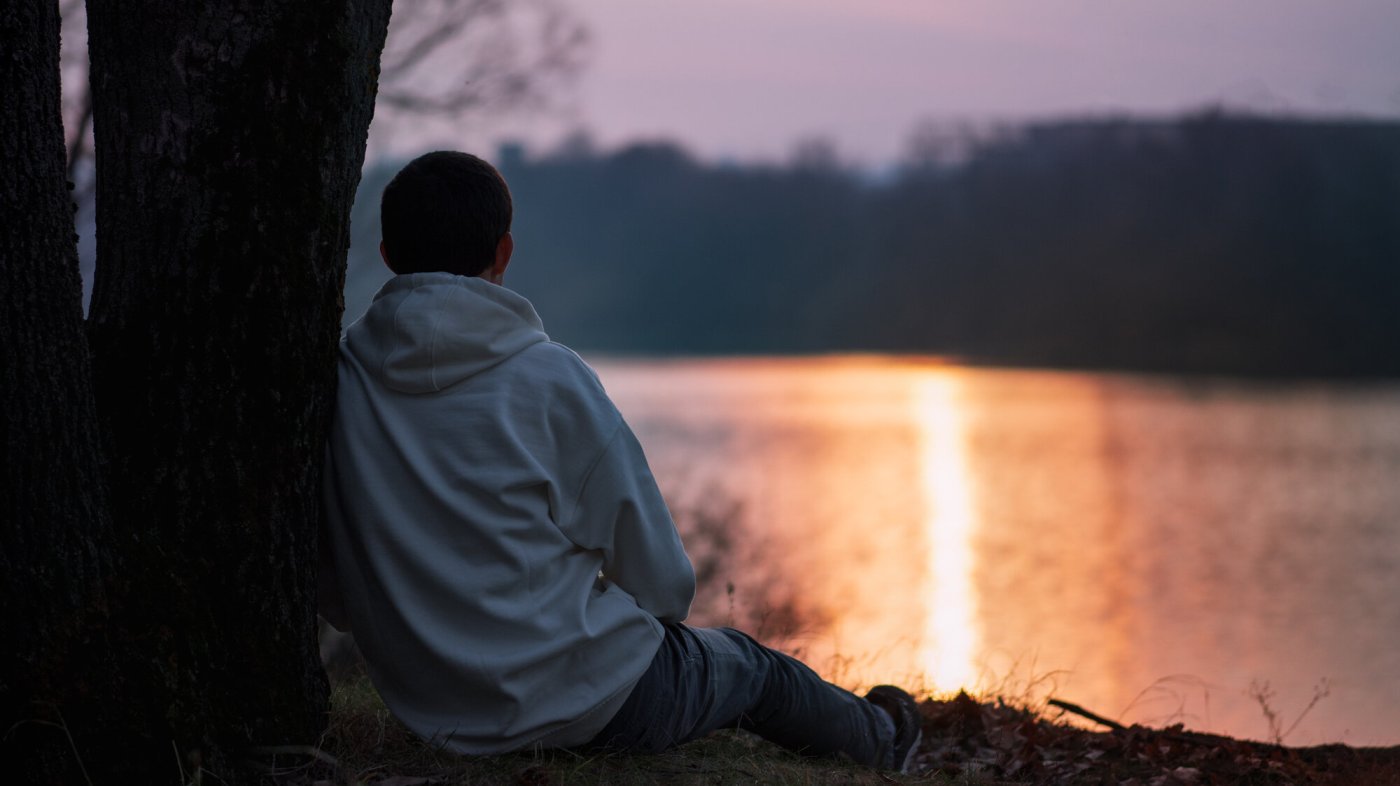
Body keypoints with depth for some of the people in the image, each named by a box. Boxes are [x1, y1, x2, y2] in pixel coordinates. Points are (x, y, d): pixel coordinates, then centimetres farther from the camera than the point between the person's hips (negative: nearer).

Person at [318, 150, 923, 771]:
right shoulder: (547, 378, -17)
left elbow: (333, 599, 3)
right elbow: (661, 579, -10)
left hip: (429, 714, 4)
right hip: (593, 702, -4)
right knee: (750, 667, 28)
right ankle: (877, 739, 56)